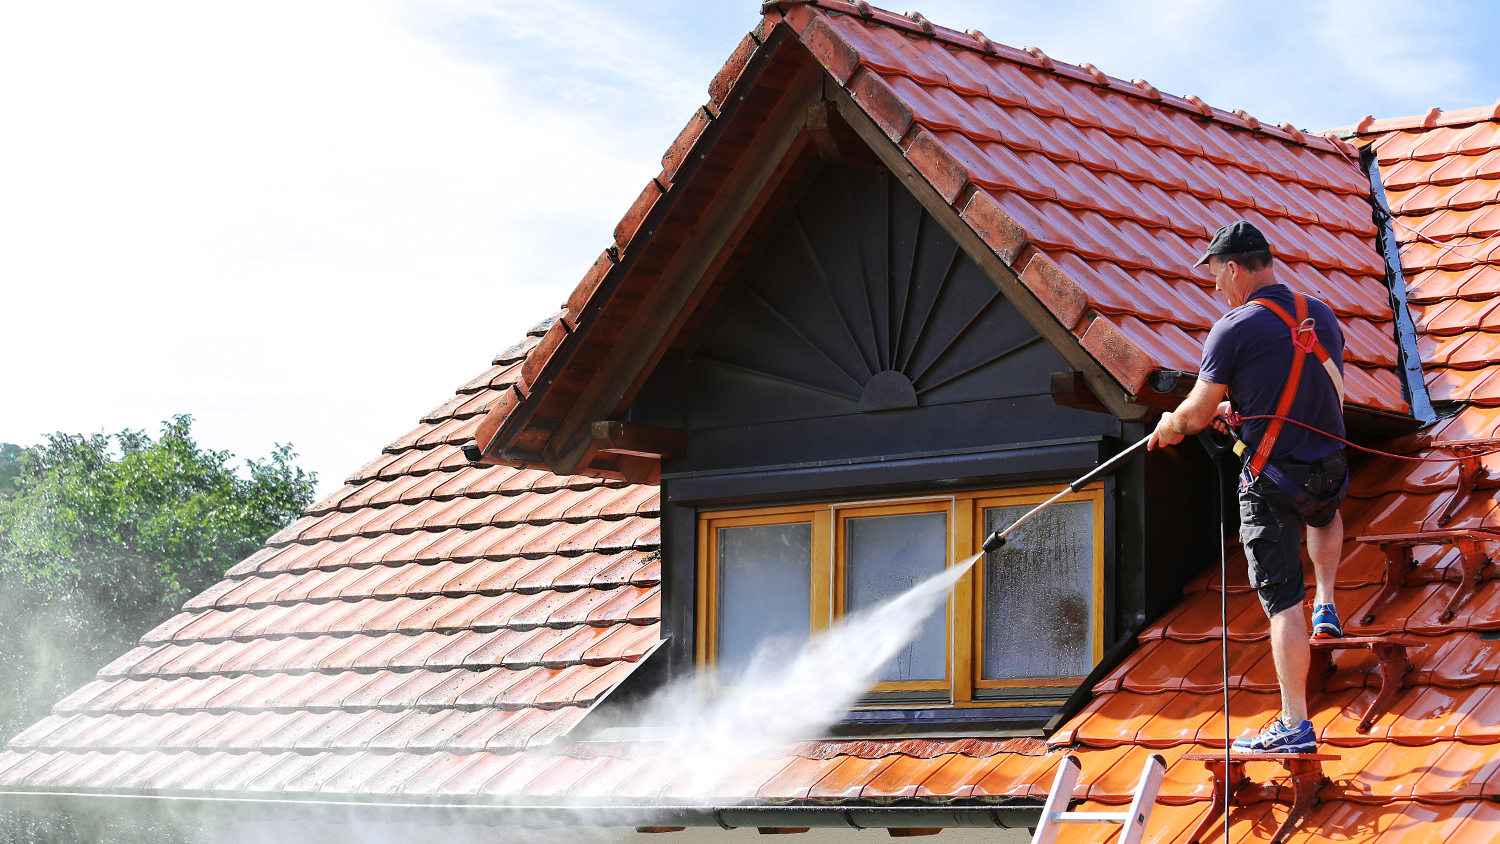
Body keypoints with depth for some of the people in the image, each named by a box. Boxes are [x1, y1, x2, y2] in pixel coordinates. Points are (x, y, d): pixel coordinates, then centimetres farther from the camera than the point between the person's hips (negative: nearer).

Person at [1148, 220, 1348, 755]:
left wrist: (1169, 427, 17)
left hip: (1271, 479, -6)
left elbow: (1195, 415, -6)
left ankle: (1295, 726, -4)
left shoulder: (1234, 329, -14)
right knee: (1325, 516, 42)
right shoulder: (1322, 315, 7)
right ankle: (1326, 607, 30)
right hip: (1330, 465, 6)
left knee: (1282, 601, -3)